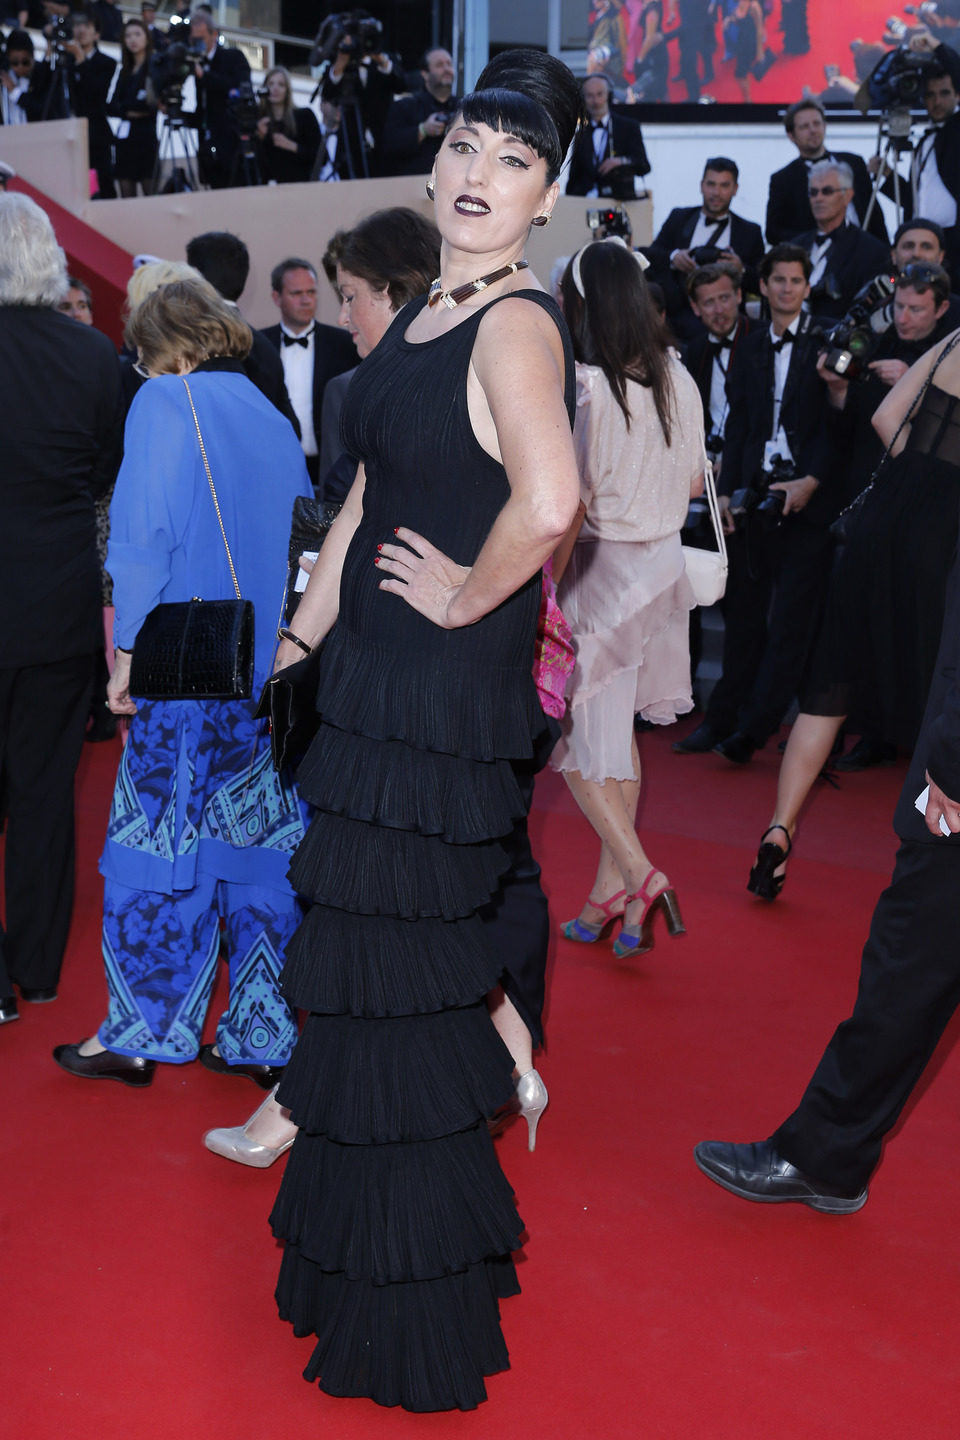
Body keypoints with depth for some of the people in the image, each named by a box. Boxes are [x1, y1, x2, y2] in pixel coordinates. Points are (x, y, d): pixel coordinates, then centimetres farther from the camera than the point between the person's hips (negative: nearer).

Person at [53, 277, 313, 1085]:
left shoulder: (164, 402, -3)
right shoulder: (273, 418, 14)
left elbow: (144, 531, -12)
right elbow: (302, 541, 15)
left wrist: (129, 649, -10)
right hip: (274, 667, 6)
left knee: (158, 845, 2)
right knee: (261, 846, 8)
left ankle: (139, 1036, 9)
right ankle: (262, 1039, 12)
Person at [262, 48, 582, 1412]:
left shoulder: (516, 324, -18)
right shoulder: (422, 313, 11)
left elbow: (548, 503, -36)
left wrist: (464, 597, -21)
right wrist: (300, 641, 17)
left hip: (444, 687, -8)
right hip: (375, 675, 8)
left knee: (398, 956, 3)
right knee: (367, 939, 19)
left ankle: (413, 1298, 21)